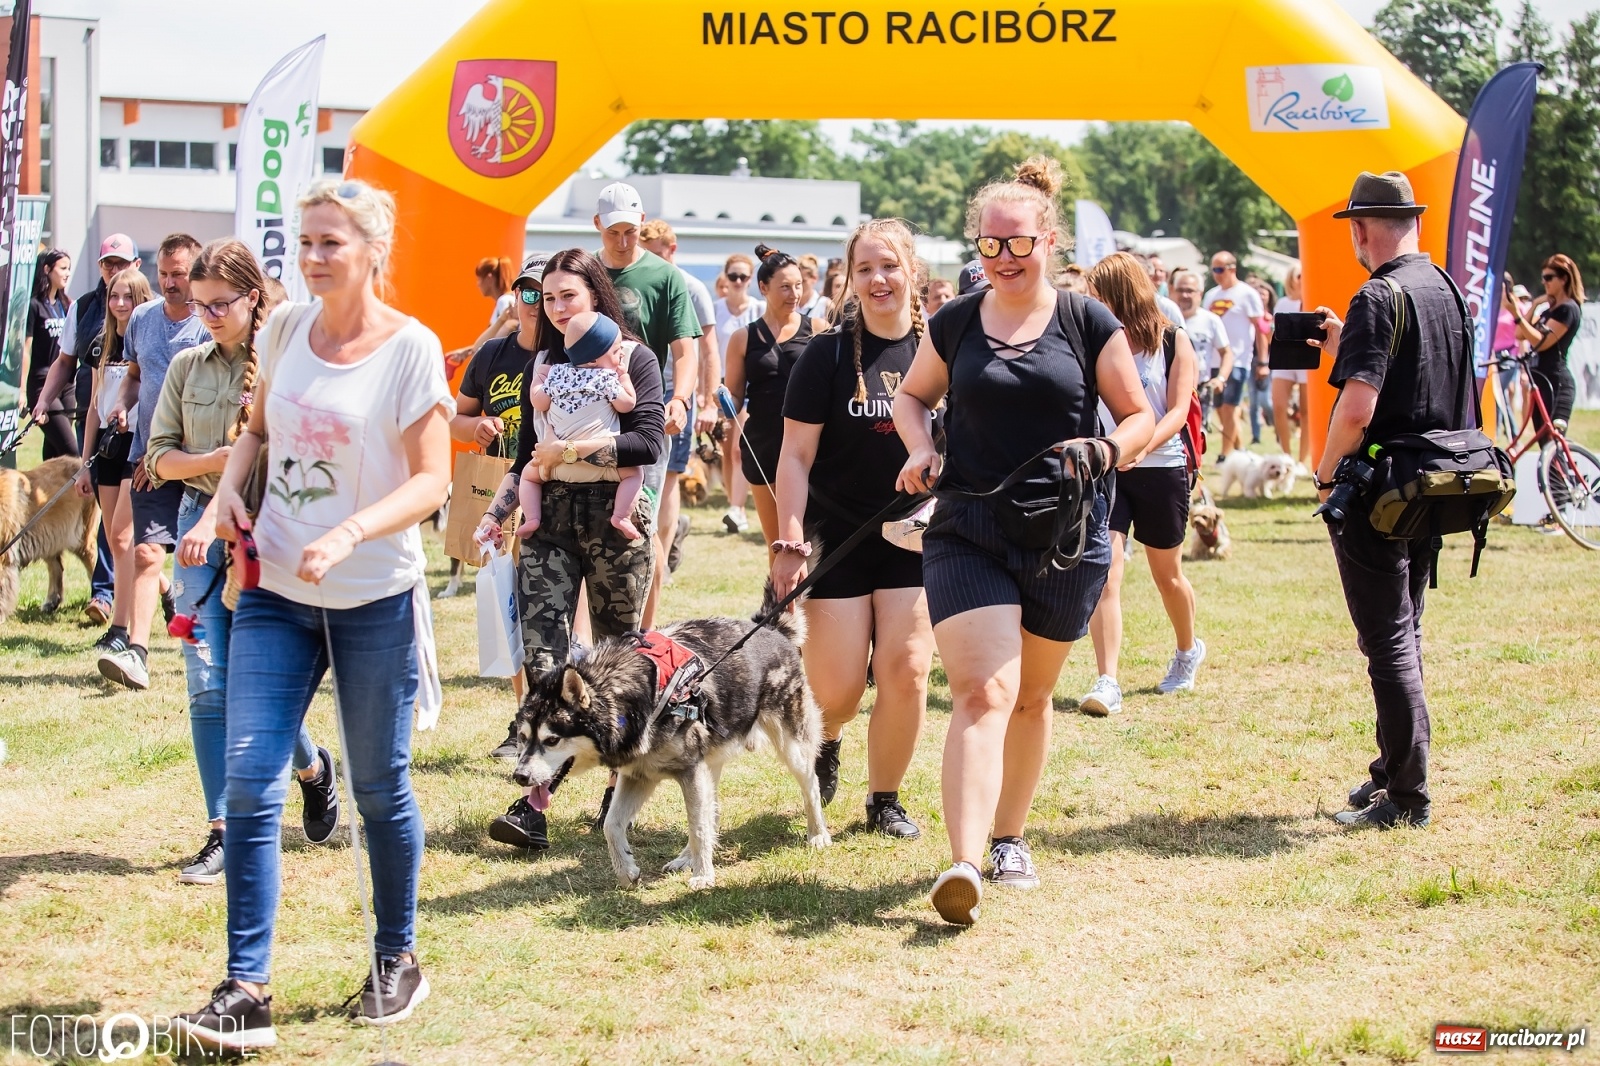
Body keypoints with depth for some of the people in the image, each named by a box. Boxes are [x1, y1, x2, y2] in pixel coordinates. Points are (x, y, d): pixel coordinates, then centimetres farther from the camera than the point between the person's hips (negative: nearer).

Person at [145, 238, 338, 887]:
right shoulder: (188, 367, 10)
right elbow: (159, 458, 7)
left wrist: (214, 521, -22)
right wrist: (220, 458, -11)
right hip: (199, 525, 4)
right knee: (208, 683, -2)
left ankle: (311, 766, 28)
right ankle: (223, 832, 2)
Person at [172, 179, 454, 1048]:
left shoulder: (409, 348, -10)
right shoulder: (285, 328, 5)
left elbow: (431, 481, -12)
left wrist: (345, 537, -26)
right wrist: (230, 486, 0)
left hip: (374, 598, -4)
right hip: (276, 591, 4)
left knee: (380, 788, 8)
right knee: (249, 783, -5)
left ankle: (396, 960, 27)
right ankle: (245, 988, -2)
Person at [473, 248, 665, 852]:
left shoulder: (634, 358, 1)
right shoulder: (543, 362, 15)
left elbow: (649, 442, -11)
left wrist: (572, 449, -13)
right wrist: (497, 511, 13)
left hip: (613, 513, -3)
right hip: (550, 513, 3)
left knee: (619, 650, 6)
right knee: (542, 652, -11)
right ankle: (535, 807, -19)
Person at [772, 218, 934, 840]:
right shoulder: (828, 354, -4)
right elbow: (796, 455, -5)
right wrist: (790, 541, -12)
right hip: (838, 538, -1)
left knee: (906, 671, -8)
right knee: (836, 687, -4)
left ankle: (885, 799, 12)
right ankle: (825, 741, 33)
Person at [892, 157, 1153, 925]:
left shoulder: (1088, 324, 0)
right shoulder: (955, 324, 5)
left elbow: (1139, 415, 7)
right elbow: (911, 395, 21)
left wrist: (1106, 451, -14)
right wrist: (923, 451, 1)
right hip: (967, 534, -1)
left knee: (1031, 696, 15)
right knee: (982, 691, -16)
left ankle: (1009, 836, 33)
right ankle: (963, 864, -26)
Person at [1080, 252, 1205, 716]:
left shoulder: (1173, 342, -4)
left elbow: (1178, 409, -13)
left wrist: (1142, 446, -29)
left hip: (1161, 469, -1)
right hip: (1105, 469, 1)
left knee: (1166, 573, 16)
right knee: (1104, 571, -14)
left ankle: (1188, 650, 44)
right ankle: (1107, 683, -17)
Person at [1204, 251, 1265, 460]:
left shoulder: (1247, 294, -4)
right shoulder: (1211, 295, 14)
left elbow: (1260, 329, -4)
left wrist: (1262, 362, -8)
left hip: (1237, 361, -6)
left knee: (1229, 409, -9)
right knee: (1221, 410, 8)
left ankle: (1224, 458, -6)